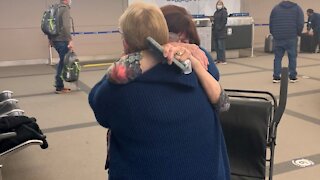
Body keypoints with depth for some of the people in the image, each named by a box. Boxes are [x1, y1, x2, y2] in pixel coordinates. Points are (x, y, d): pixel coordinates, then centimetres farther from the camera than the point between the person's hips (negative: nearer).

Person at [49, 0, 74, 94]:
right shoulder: (65, 9, -11)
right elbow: (66, 26, -23)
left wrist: (50, 39, 22)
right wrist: (70, 40, -23)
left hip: (55, 39, 9)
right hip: (62, 40, -9)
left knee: (62, 61, 18)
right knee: (63, 62, -1)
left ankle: (58, 84, 22)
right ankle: (59, 87, 5)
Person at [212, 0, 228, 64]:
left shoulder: (224, 12, -5)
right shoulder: (216, 12, 17)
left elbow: (224, 21, -13)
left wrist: (220, 28, -16)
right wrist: (213, 28, 9)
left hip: (221, 32, -8)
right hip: (216, 32, 8)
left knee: (221, 46, -8)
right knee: (216, 46, 9)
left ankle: (223, 60, -5)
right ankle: (218, 59, 17)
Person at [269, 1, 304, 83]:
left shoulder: (275, 8, 9)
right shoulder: (297, 8, 5)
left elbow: (271, 24, 6)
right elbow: (300, 23, -1)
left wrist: (273, 33, 15)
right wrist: (298, 33, 12)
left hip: (278, 38, 2)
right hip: (291, 37, -1)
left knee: (278, 57, 5)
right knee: (292, 57, 5)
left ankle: (276, 77, 3)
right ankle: (293, 77, 7)